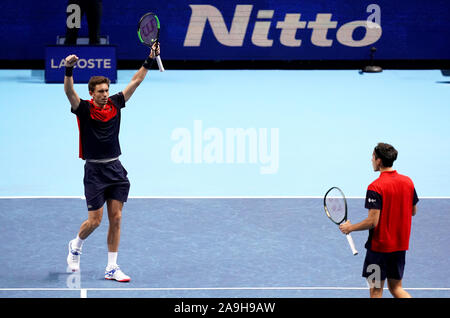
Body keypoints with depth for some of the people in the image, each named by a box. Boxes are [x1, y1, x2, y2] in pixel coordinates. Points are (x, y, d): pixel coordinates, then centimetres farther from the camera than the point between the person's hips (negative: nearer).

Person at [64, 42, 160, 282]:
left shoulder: (115, 104, 5)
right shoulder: (84, 109, -7)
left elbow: (135, 81, 12)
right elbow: (69, 91, -24)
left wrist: (149, 60, 7)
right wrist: (69, 69, -39)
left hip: (115, 169, 4)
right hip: (95, 170, -4)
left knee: (116, 219, 1)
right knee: (95, 220, -3)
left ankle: (111, 268, 6)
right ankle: (76, 246, 28)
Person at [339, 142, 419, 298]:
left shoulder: (375, 187, -18)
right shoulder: (408, 182, 2)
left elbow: (372, 221, -20)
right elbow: (413, 211, 13)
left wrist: (350, 227, -7)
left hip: (379, 246, -6)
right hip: (400, 245, 6)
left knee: (376, 290, 4)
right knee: (396, 288, 15)